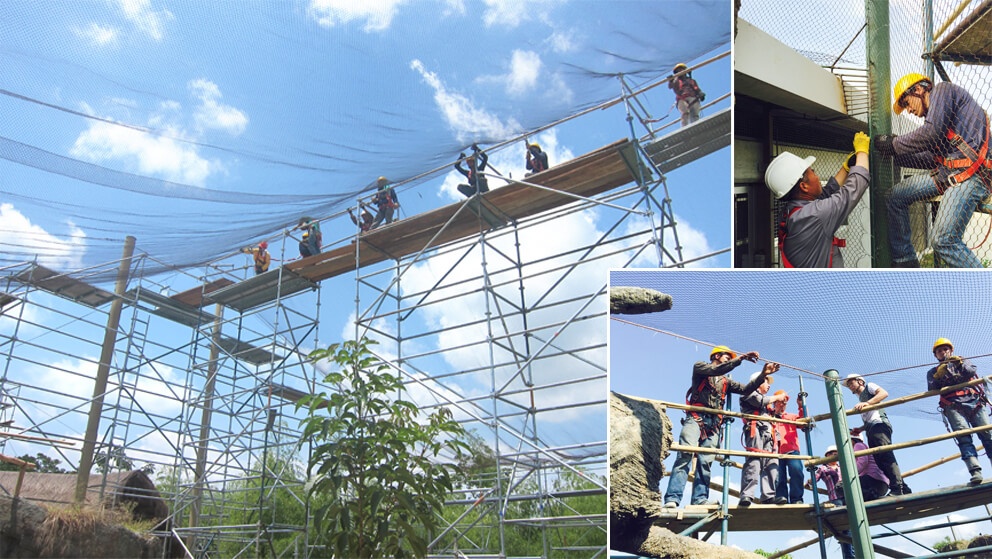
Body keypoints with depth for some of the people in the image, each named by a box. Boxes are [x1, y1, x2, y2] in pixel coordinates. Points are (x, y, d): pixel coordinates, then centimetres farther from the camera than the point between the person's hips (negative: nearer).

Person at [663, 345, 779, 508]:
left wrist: (763, 375, 6)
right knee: (685, 456, -20)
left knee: (705, 461, -7)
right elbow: (715, 370, -9)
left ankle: (700, 498, -14)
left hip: (713, 423, 6)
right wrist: (739, 359, -15)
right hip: (696, 418, -6)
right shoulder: (699, 367, 12)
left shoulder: (725, 381, 29)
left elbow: (745, 389, 17)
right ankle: (672, 499, -28)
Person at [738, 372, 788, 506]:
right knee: (753, 461, -22)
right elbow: (760, 401, -4)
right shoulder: (750, 392, 16)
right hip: (755, 430, -8)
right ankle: (746, 495, -33)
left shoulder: (766, 400, 39)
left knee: (771, 463, -9)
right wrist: (776, 397, 10)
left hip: (768, 433, 8)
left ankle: (768, 495, -17)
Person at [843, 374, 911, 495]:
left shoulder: (869, 387, 15)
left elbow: (884, 393, -7)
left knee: (885, 455, -23)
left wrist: (867, 403, -17)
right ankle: (904, 490, -7)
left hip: (879, 424, -9)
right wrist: (860, 429, 16)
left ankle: (897, 489, -33)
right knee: (880, 461, -4)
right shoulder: (860, 399, 36)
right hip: (871, 430, 9)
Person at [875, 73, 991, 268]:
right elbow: (935, 158, 20)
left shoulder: (943, 89, 1)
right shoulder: (935, 111, 26)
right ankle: (904, 262, 11)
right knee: (896, 197, 10)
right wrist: (898, 154, 19)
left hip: (971, 171, -10)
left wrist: (894, 144, -2)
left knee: (944, 240, -19)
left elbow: (931, 133, -13)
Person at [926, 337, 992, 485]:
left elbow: (972, 371, 4)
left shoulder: (963, 361, 27)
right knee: (963, 435, -22)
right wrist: (938, 376, -11)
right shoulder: (933, 372, 25)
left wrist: (960, 364, -14)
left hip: (974, 401, 2)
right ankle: (975, 471, -35)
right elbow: (932, 389, 6)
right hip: (953, 405, -2)